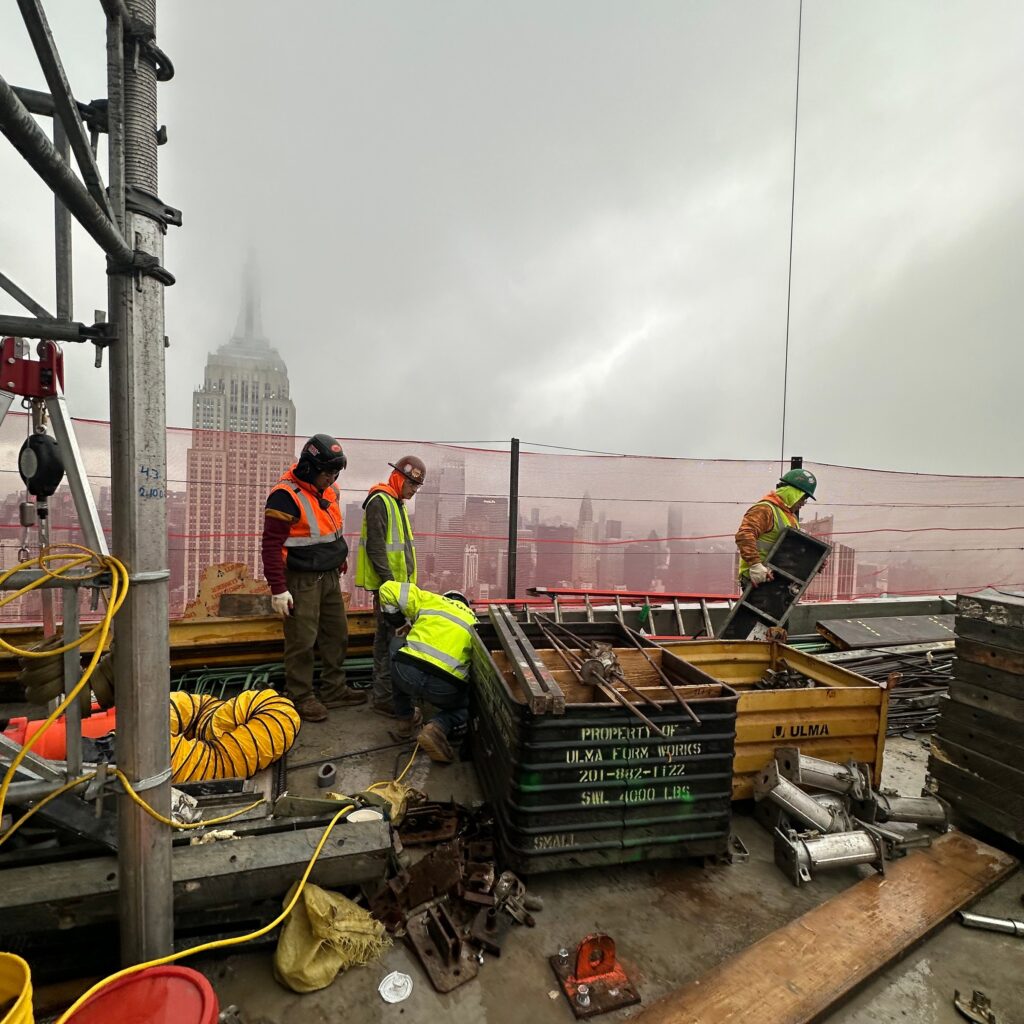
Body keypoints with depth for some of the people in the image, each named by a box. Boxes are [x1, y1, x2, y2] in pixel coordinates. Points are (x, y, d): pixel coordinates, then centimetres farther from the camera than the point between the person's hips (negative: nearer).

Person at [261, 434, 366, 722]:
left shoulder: (328, 490, 7)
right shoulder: (286, 496, -18)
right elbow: (271, 545, -19)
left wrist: (340, 559, 22)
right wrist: (278, 589, -20)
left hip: (330, 577, 9)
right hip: (302, 580, -8)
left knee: (337, 634, 16)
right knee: (302, 641, 0)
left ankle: (334, 690, 30)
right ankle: (301, 697, 17)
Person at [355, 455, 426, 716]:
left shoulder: (396, 503, 17)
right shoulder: (379, 501, -13)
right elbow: (375, 547, -20)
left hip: (397, 582, 10)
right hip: (388, 584, -10)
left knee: (385, 637, 16)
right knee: (392, 640, -9)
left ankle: (382, 690, 27)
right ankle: (385, 698, -2)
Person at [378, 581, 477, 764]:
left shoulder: (430, 600, 21)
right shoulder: (473, 621, 26)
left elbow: (388, 589, 16)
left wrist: (398, 621, 30)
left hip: (407, 674, 0)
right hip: (445, 689, 0)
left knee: (397, 644, 35)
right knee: (465, 705, 34)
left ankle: (405, 718, 39)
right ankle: (438, 727, 0)